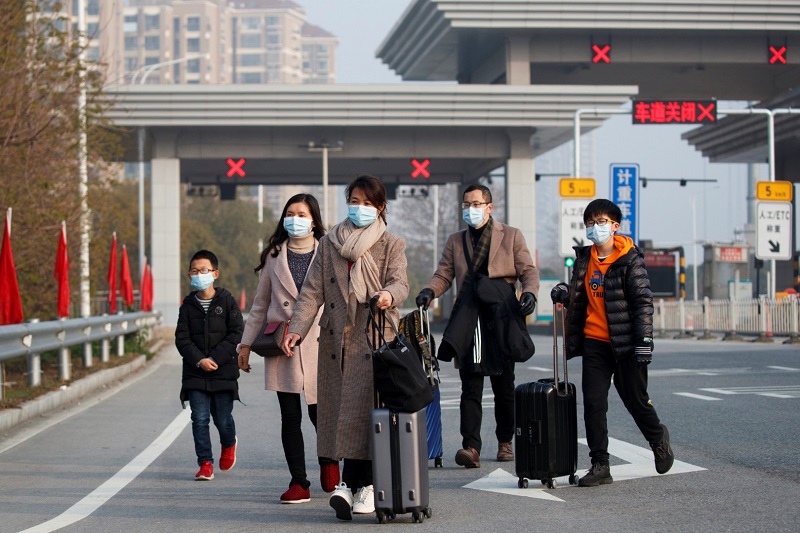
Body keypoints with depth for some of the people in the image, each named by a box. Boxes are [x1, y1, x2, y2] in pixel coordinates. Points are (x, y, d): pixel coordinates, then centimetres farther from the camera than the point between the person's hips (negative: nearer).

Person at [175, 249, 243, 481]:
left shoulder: (227, 301, 0)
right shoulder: (188, 305, 6)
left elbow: (236, 334, -5)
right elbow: (182, 338, 1)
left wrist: (215, 358, -14)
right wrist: (199, 360, -15)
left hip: (223, 371, -1)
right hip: (195, 373, 2)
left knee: (222, 418, 3)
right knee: (200, 418, -5)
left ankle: (229, 445, 35)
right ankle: (205, 463, 2)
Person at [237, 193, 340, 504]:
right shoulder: (274, 255, 10)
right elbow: (260, 304, 16)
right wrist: (246, 343, 14)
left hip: (319, 343, -2)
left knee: (320, 412, -1)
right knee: (290, 417, 1)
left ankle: (329, 460, 30)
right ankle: (299, 483, 8)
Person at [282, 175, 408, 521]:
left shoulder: (391, 245, 9)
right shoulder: (328, 244, 15)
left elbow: (400, 283, -6)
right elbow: (312, 291, 9)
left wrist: (389, 294, -30)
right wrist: (297, 328, -4)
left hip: (374, 339, -3)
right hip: (335, 338, 3)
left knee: (363, 410, -10)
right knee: (340, 410, -2)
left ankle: (350, 485, -11)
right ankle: (363, 486, 2)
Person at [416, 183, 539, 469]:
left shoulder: (511, 236, 10)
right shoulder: (455, 241, 17)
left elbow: (529, 271, 6)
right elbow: (443, 274, 10)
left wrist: (529, 293, -15)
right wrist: (429, 291, -12)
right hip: (468, 324, 1)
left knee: (504, 388, 8)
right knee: (470, 389, -7)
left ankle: (505, 442, 24)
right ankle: (471, 447, -15)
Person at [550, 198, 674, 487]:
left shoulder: (630, 259, -6)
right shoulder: (584, 258, 10)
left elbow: (643, 301, -9)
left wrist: (645, 339, -17)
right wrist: (564, 293, -1)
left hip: (625, 343, -4)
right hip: (594, 343, 4)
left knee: (636, 400, 7)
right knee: (593, 403, -3)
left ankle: (658, 439, 36)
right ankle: (599, 466, 2)